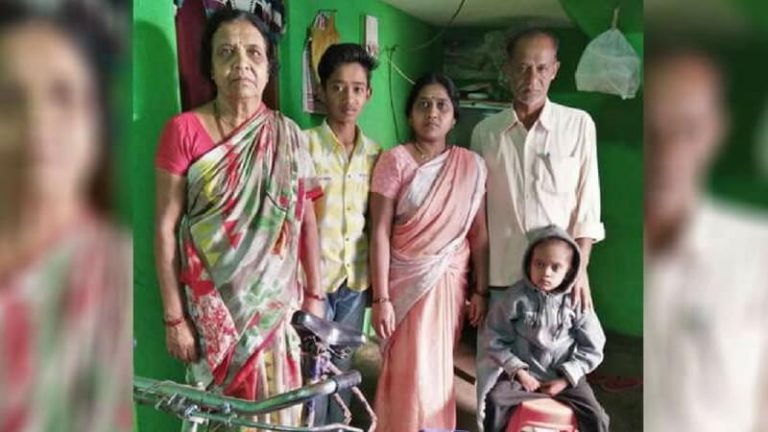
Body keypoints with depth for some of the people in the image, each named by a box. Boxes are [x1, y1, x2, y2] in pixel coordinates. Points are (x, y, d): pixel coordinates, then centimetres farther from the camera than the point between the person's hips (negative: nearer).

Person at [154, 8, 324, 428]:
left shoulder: (288, 135, 1)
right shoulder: (184, 130, -9)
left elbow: (306, 219, 4)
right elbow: (165, 229, -8)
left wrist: (314, 294, 2)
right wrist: (173, 317, -8)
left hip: (274, 299, 3)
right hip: (211, 302, -2)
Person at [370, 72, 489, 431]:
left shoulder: (472, 165, 1)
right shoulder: (394, 161, -8)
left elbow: (478, 233, 5)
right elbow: (380, 232, -10)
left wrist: (480, 291, 4)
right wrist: (381, 298, -14)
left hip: (450, 281, 3)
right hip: (406, 281, -3)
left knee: (439, 367, 13)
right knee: (410, 372, 3)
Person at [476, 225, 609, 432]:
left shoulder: (576, 301, -6)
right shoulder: (516, 297, -9)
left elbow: (592, 348, -1)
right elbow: (493, 339, -5)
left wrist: (565, 378, -9)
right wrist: (518, 371, -13)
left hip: (564, 375, 1)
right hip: (523, 372, -1)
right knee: (494, 402, -25)